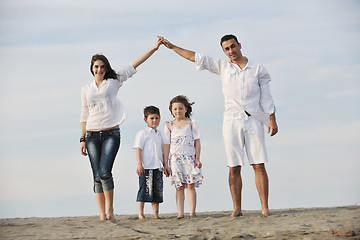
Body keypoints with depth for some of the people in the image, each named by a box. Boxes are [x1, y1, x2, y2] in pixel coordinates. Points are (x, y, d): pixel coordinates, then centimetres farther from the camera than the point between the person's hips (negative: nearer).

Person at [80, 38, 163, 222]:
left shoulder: (113, 82, 8)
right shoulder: (86, 89, 13)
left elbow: (133, 66, 3)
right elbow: (84, 116, 14)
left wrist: (154, 48, -2)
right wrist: (82, 139, 8)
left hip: (111, 133, -2)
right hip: (92, 135, 2)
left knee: (105, 172, -17)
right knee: (97, 176, -1)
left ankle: (110, 209, -1)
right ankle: (102, 216, 1)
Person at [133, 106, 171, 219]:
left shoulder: (159, 135, 20)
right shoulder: (142, 134, -1)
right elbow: (138, 149, -7)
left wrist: (165, 165, 18)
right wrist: (139, 165, -16)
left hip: (158, 167, 7)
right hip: (146, 167, -7)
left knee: (157, 192, 8)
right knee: (144, 190, -10)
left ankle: (156, 214, 13)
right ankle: (140, 213, -10)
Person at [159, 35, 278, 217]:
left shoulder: (258, 70, 9)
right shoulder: (223, 67, 12)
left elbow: (266, 97, 9)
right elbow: (197, 58, 12)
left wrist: (272, 119, 0)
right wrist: (172, 47, 10)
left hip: (254, 120, -1)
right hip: (232, 121, 1)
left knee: (259, 165, -7)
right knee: (234, 168, -3)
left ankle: (265, 208, -7)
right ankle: (237, 208, 0)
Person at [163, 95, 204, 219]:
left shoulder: (192, 123, 7)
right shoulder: (169, 125, 10)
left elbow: (197, 141, 6)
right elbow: (166, 144, 9)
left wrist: (197, 158, -1)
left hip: (190, 157, -1)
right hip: (175, 159, 1)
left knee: (190, 185, -6)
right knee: (179, 186, -1)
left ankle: (192, 212, -7)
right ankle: (180, 213, -3)